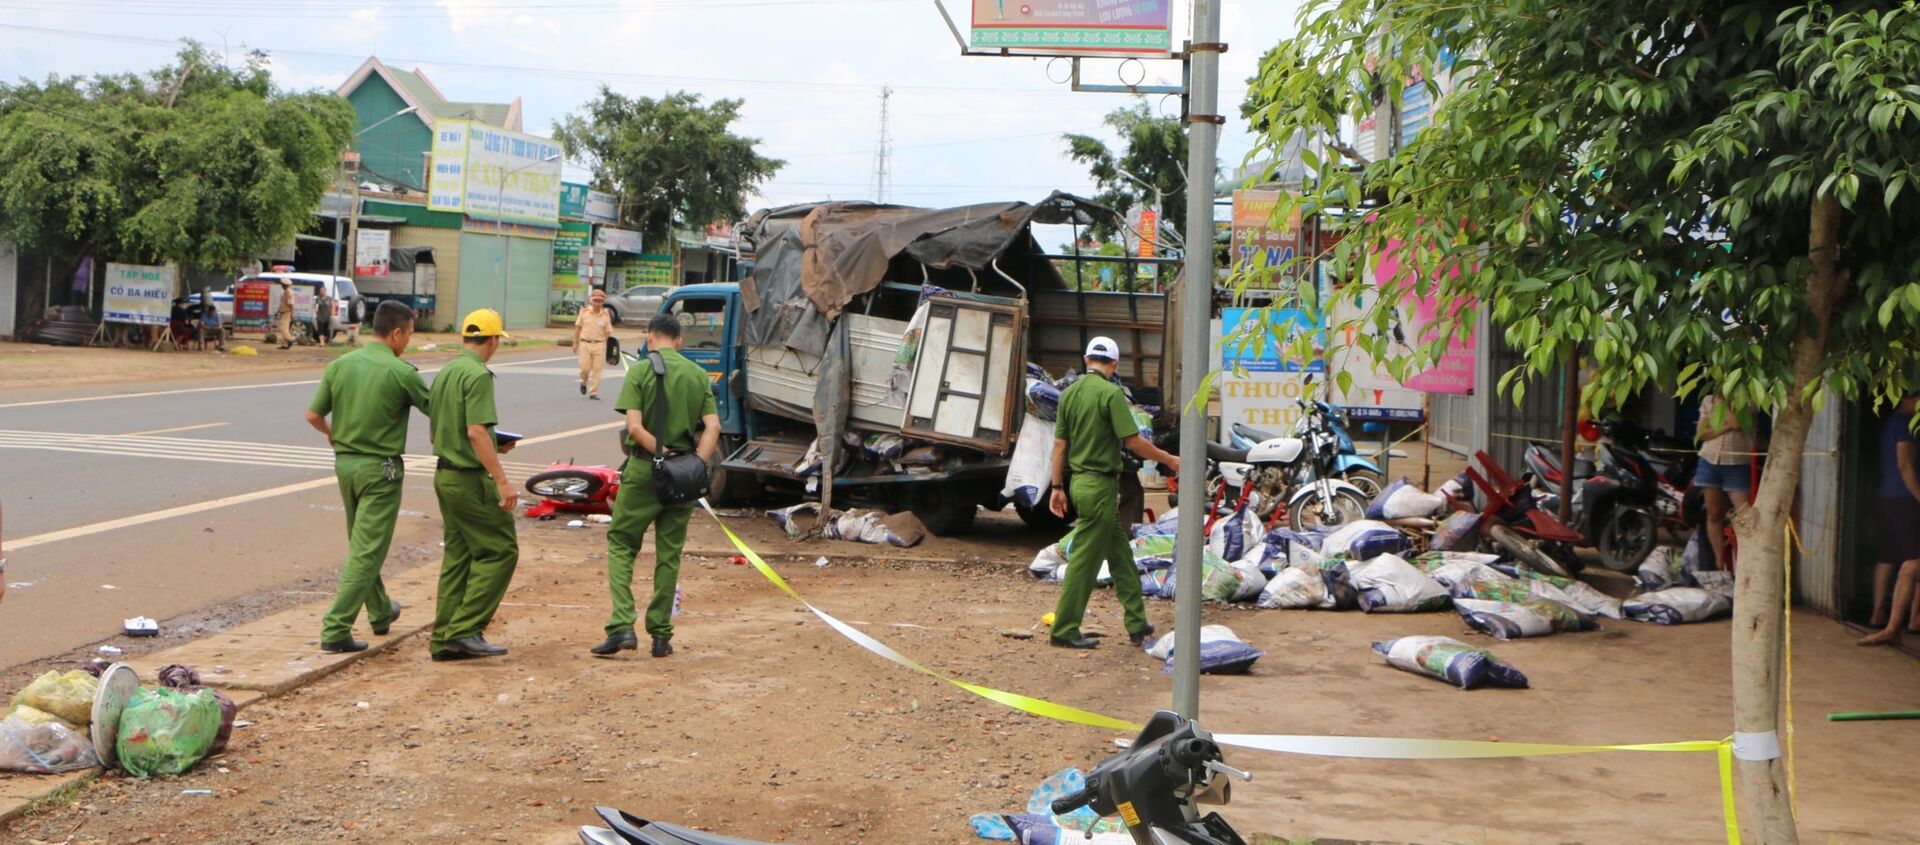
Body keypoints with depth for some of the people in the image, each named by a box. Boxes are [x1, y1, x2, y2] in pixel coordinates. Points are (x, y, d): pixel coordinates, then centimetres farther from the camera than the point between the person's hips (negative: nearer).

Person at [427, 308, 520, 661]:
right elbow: (476, 432, -23)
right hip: (470, 478, -9)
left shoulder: (444, 374, 14)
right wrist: (502, 480, -23)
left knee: (457, 556, 12)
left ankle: (444, 639, 13)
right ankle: (465, 629, -6)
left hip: (445, 474, 9)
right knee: (500, 550, -2)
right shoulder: (478, 375, -15)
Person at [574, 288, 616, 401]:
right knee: (585, 368, -2)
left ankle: (593, 393, 7)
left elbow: (608, 332, 6)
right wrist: (575, 342, 7)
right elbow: (578, 327, 8)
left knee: (597, 369, -1)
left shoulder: (606, 315, 2)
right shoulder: (584, 311, 1)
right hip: (585, 344, 0)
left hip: (599, 345, 0)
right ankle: (584, 383, 31)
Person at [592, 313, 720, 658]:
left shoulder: (640, 371, -5)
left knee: (620, 543, 7)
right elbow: (713, 426, -4)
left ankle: (622, 626, -7)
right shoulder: (699, 374, 6)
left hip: (644, 469, -3)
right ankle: (661, 635, 14)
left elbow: (635, 427, -15)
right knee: (669, 554, 11)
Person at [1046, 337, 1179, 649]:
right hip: (1100, 485, -8)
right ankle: (1064, 631, 3)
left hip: (1079, 481, 8)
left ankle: (1137, 624, 18)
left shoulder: (1069, 393, 8)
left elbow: (1060, 444, 10)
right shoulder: (1111, 393, -14)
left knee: (1120, 553, 14)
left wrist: (1058, 487, 16)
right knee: (1085, 559, -2)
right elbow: (1133, 441, -17)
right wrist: (1168, 460, -4)